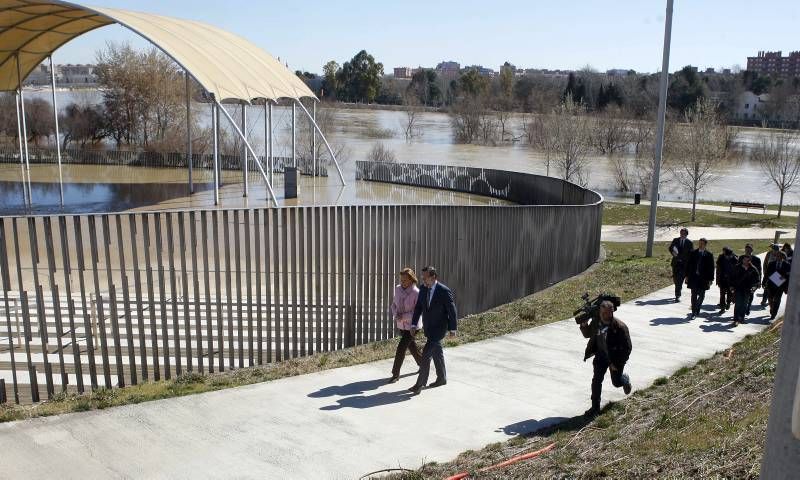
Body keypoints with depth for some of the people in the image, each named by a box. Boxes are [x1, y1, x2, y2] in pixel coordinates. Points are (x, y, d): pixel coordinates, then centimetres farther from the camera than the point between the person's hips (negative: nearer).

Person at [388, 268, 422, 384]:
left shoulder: (416, 293, -21)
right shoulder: (398, 288, -2)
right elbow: (394, 304, 8)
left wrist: (404, 316, -28)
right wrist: (396, 314, -12)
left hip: (411, 325, -7)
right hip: (401, 325, 7)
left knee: (401, 347, -10)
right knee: (411, 346, 23)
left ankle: (395, 374, 2)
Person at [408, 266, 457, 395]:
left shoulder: (444, 291, -19)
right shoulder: (423, 289, -1)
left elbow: (452, 311, -13)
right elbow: (418, 307, 5)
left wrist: (452, 329, -9)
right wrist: (414, 324, -1)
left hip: (439, 328, -7)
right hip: (428, 327, 7)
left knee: (426, 353, -13)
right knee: (437, 353, 19)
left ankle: (420, 383, -6)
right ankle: (441, 379, 35)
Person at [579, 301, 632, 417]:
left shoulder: (620, 327, -27)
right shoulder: (596, 322, -12)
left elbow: (627, 347, -20)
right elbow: (588, 335, 6)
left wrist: (617, 363, -19)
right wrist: (584, 325, -16)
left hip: (616, 357, -3)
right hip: (601, 355, 4)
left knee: (617, 382, 13)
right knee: (596, 380, -5)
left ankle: (625, 380, 51)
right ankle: (595, 407, 6)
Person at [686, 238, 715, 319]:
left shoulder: (709, 255, -1)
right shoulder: (693, 253, 5)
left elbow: (711, 267, -1)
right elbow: (689, 265, 8)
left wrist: (710, 279, -5)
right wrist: (687, 276, 3)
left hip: (703, 278, -1)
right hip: (693, 277, 1)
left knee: (701, 295, 4)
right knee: (694, 296, 3)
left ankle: (697, 309, 27)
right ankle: (694, 312, 7)